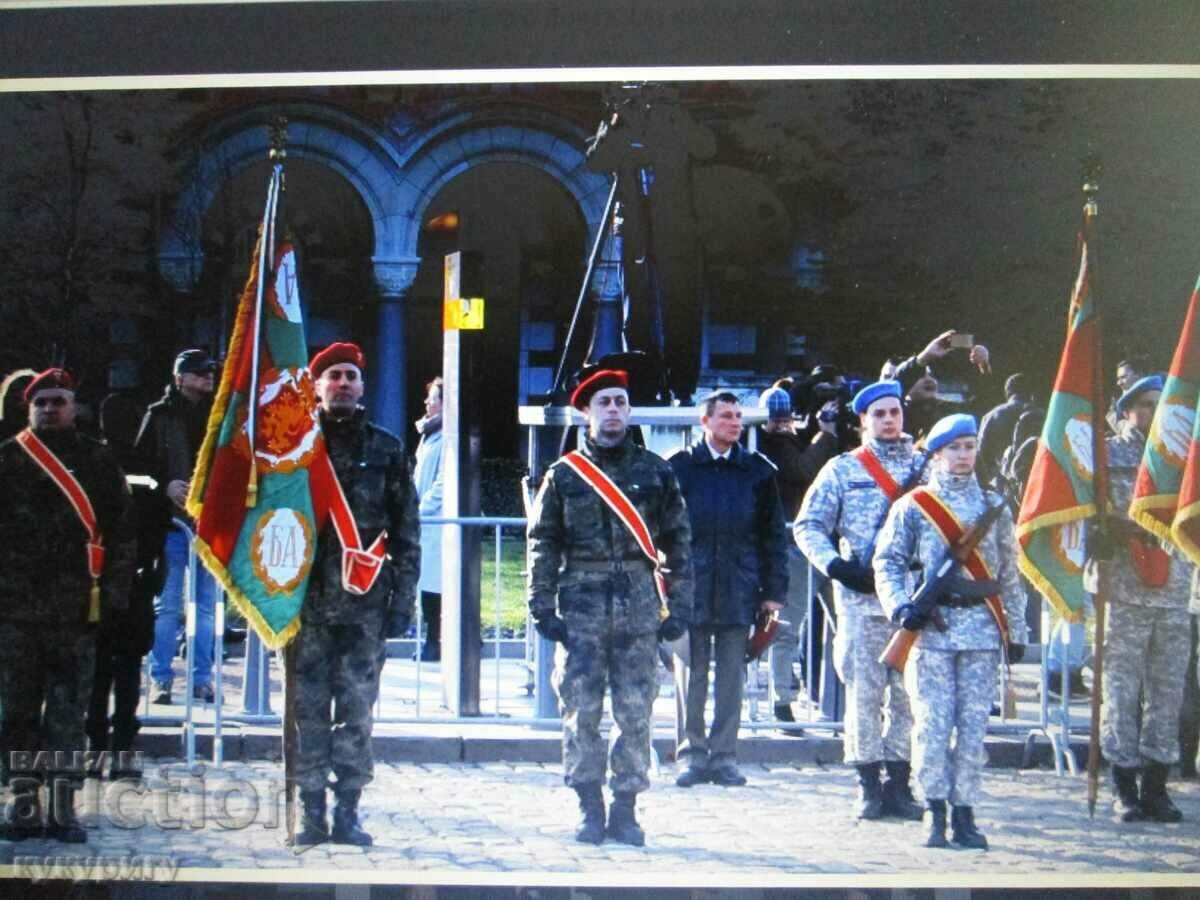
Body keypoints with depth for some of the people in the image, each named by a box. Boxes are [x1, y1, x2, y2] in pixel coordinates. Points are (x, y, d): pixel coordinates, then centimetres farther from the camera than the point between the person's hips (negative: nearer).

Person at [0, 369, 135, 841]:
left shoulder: (98, 462, 9)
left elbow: (120, 532, 8)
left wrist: (113, 590, 0)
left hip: (75, 607, -1)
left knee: (68, 709, -2)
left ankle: (63, 806, 0)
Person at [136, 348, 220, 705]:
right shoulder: (160, 415, 2)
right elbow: (140, 462, 0)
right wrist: (165, 486, -16)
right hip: (171, 521, -3)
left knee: (207, 604, 7)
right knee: (167, 605, 0)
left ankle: (202, 676, 14)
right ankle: (162, 678, 6)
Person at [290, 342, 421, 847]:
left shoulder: (385, 449, 11)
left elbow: (406, 532, 10)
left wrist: (402, 600, 3)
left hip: (365, 602, 1)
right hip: (306, 598, 0)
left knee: (357, 709, 0)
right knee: (308, 708, 1)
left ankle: (348, 811, 5)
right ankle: (311, 813, 6)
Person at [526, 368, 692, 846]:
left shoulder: (656, 471, 8)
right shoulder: (564, 474, 6)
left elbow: (677, 541, 9)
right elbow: (543, 543, 6)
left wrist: (679, 606, 3)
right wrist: (542, 606, -1)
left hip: (638, 607, 1)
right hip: (581, 606, 0)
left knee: (635, 713, 1)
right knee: (581, 713, 0)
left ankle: (625, 810, 10)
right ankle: (589, 810, 9)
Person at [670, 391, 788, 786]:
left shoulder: (757, 470, 8)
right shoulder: (679, 467, 3)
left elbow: (774, 534, 10)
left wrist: (774, 590, 5)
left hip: (738, 589, 1)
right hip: (691, 587, -1)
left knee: (732, 676, 5)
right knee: (693, 675, 3)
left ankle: (724, 757, 11)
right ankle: (693, 754, 11)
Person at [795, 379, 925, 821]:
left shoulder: (925, 466, 14)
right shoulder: (842, 469, 8)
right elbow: (808, 526, 6)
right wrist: (837, 566, -9)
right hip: (862, 598, -2)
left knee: (908, 693, 0)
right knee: (865, 691, -3)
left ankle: (899, 783, 8)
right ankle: (869, 785, 3)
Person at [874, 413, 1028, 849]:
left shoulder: (994, 506, 12)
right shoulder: (913, 506, 5)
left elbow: (1009, 573, 16)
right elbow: (887, 561, 3)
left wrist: (1016, 630, 14)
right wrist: (901, 606, -13)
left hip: (981, 630, 2)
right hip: (932, 628, -2)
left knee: (974, 725, 0)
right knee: (932, 723, -5)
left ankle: (964, 814, 7)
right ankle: (935, 813, 3)